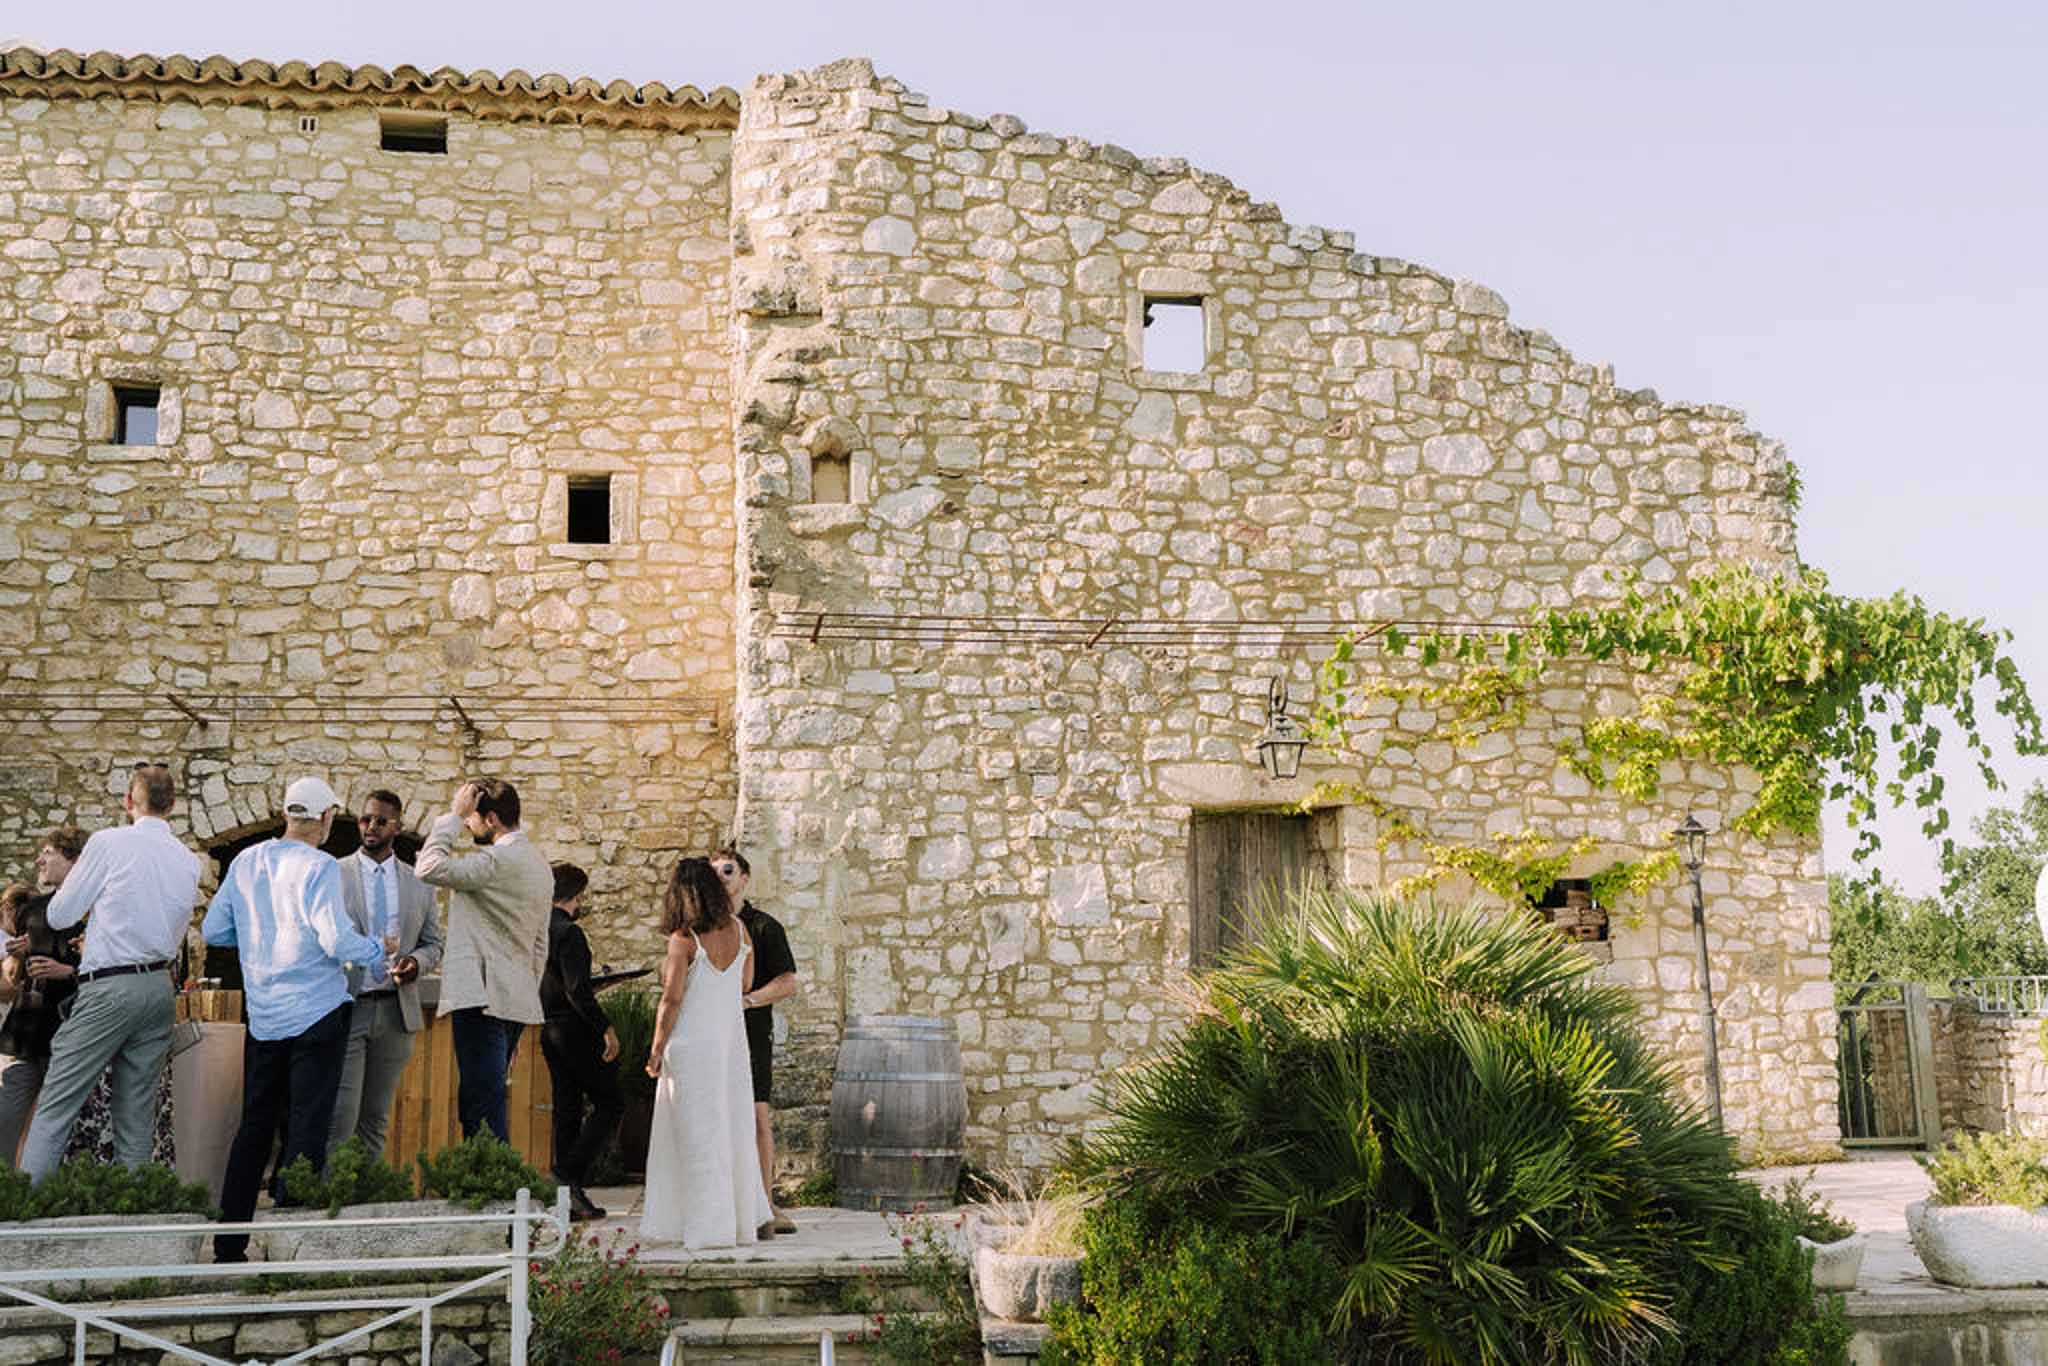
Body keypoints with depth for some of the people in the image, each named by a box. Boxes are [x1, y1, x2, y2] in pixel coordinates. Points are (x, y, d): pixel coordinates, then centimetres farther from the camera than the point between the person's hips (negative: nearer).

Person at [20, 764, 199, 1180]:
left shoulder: (110, 842, -6)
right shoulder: (188, 861, 10)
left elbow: (59, 915, -1)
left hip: (110, 988, -6)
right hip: (160, 985, 6)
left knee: (54, 1107, -4)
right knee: (136, 1114, 8)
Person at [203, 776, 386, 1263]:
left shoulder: (245, 862, 6)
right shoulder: (319, 867, -12)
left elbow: (213, 930, 10)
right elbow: (336, 939, -19)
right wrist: (377, 952, -1)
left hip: (262, 1016, 6)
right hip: (314, 1012, -6)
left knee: (254, 1127, 13)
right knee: (306, 1129, -2)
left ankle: (229, 1243, 14)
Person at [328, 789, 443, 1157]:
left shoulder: (419, 883, 12)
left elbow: (433, 944, 16)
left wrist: (416, 961, -7)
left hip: (395, 1012, 3)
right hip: (345, 1007, -3)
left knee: (377, 1119, 8)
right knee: (340, 1116, -11)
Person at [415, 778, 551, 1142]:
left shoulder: (498, 860, -13)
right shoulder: (539, 864, 18)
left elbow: (430, 867, -20)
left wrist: (453, 815, -9)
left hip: (482, 1000, -9)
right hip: (517, 1003, 9)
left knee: (482, 1112, -10)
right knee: (489, 1104, 13)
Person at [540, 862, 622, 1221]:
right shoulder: (569, 933, -15)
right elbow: (577, 990, -21)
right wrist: (606, 1027, -18)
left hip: (549, 1032, 9)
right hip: (574, 1029, -9)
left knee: (566, 1110, 12)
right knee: (609, 1103, 0)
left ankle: (568, 1198, 13)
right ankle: (570, 1174, -10)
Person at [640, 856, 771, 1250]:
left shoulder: (683, 939, -13)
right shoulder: (739, 929, 2)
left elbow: (671, 999, -13)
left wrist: (656, 1050, -5)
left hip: (692, 1043, -5)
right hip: (732, 1040, 5)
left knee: (697, 1133, 1)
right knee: (733, 1127, 12)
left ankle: (709, 1228, 2)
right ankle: (744, 1220, 17)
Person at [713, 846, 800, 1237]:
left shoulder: (763, 926, 4)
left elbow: (788, 983, -1)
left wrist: (747, 1001, -14)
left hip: (751, 1032, -3)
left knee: (758, 1116, -6)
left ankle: (765, 1203, -2)